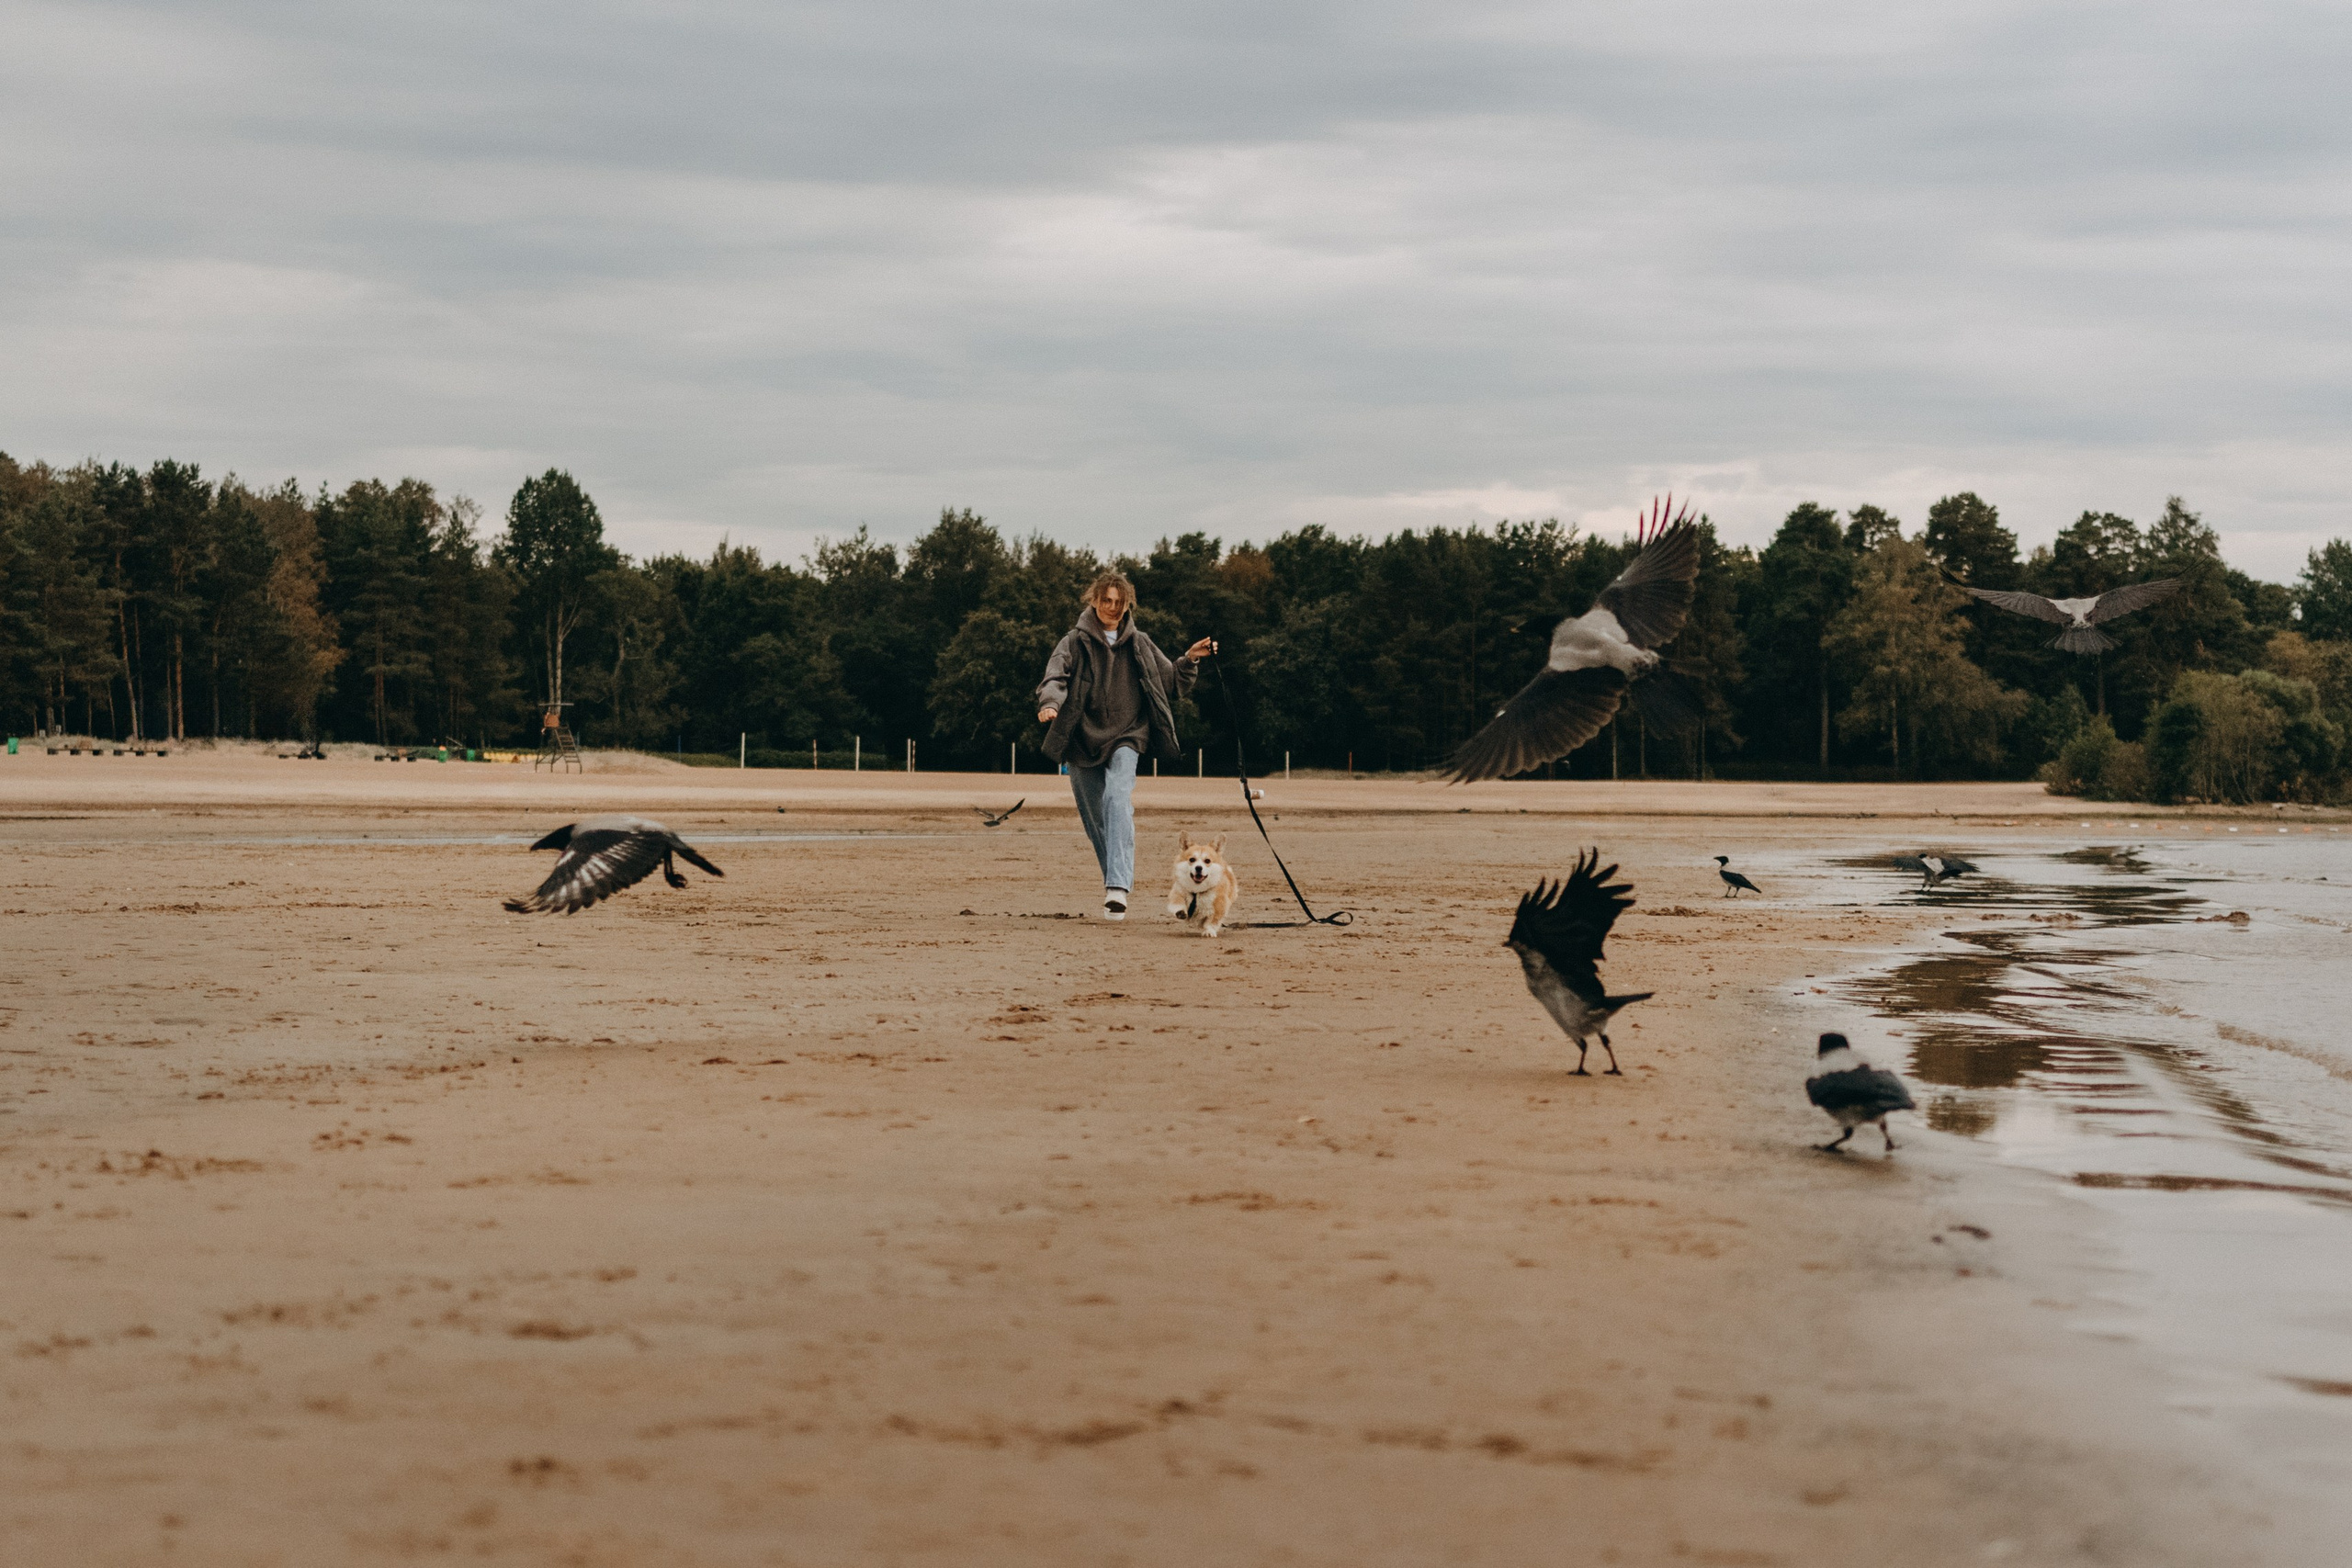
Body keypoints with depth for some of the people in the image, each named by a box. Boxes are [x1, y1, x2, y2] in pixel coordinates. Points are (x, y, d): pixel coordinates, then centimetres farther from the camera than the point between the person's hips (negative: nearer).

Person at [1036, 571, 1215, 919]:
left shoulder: (1140, 645, 10)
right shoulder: (1075, 643, 3)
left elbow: (1170, 685, 18)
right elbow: (1055, 677, -13)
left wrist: (1189, 662, 0)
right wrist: (1051, 703, -34)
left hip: (1126, 737, -1)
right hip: (1083, 738, 1)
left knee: (1117, 799, -25)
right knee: (1094, 818, 7)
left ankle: (1118, 887, -37)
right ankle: (1114, 879, 31)